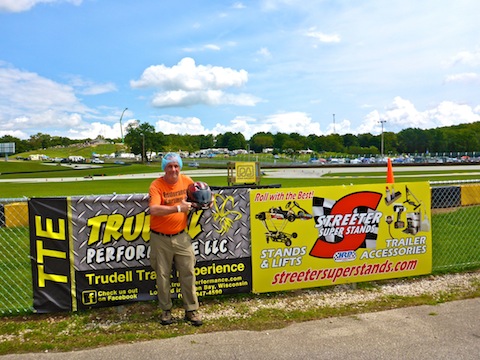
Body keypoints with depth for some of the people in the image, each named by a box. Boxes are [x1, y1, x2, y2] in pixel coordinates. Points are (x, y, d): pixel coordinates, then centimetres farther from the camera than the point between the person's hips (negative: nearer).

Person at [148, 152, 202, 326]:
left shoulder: (186, 181, 1)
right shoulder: (156, 185, -13)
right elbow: (154, 210, -28)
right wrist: (178, 208, -28)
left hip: (181, 237, 3)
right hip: (160, 239, -3)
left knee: (188, 274, 5)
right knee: (163, 276, 9)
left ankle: (191, 310, 19)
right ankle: (166, 310, 26)